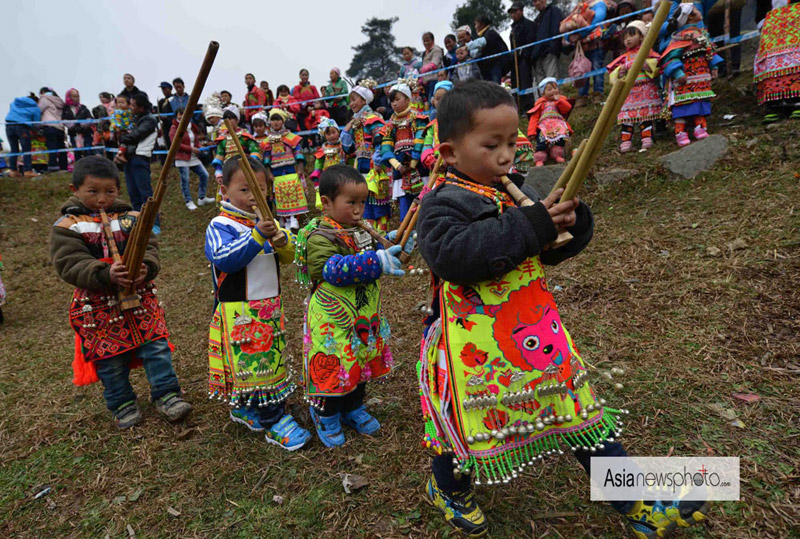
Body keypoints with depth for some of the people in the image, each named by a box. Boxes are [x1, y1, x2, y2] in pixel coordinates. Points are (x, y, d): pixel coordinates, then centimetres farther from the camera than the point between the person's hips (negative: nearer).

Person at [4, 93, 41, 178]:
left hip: (9, 125, 5)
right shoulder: (35, 108, 8)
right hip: (22, 127, -5)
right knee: (26, 150, -3)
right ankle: (27, 171, -8)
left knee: (14, 149, 10)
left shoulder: (14, 102, 23)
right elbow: (36, 123, 3)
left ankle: (13, 171, 11)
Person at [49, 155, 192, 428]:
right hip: (97, 305, -1)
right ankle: (122, 404, 29)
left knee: (156, 346, 1)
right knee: (111, 359, 9)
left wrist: (146, 268, -24)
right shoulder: (66, 226, -5)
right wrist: (106, 274, -30)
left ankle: (166, 394, 16)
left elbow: (150, 248, -2)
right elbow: (70, 265, -14)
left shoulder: (131, 219, 3)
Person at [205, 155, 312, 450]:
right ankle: (274, 421, 11)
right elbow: (224, 259, -27)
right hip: (239, 311, -7)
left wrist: (281, 240, -19)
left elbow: (289, 257, 2)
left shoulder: (267, 222, 8)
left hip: (270, 305, 7)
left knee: (269, 358, 17)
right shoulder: (220, 225, -11)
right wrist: (256, 236, -34)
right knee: (255, 364, -2)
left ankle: (244, 409, 37)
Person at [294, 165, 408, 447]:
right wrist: (377, 261, -41)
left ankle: (353, 408, 42)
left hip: (364, 316, 8)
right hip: (333, 321, -8)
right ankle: (326, 416, 31)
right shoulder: (319, 237, -19)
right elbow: (335, 270, -33)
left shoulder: (361, 230, 6)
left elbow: (376, 249, 21)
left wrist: (395, 246, -1)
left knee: (363, 363, 20)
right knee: (332, 367, 5)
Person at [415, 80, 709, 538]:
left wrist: (570, 221, -11)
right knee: (465, 417, 13)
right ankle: (451, 490, 45)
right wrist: (530, 225, -29)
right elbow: (452, 254, -31)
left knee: (579, 409, 15)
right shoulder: (443, 204, -12)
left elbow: (553, 250, 12)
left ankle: (634, 502, 34)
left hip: (533, 326, 6)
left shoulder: (518, 192, 7)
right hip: (473, 337, -5)